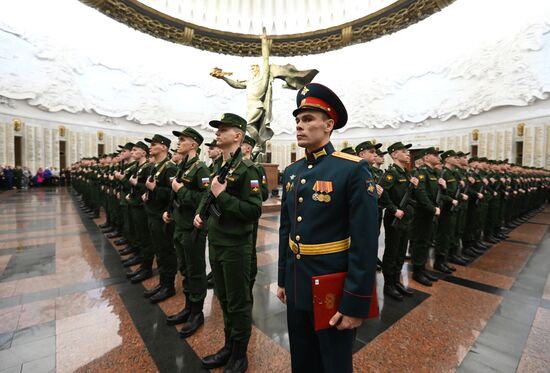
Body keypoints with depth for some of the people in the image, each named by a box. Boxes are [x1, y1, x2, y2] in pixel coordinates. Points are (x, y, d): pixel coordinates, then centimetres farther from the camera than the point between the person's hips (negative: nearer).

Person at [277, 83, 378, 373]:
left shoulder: (354, 170, -16)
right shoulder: (291, 172, 3)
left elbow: (365, 242, -17)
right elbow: (286, 230, 8)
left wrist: (356, 303, -15)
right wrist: (283, 279, 13)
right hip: (296, 285, 6)